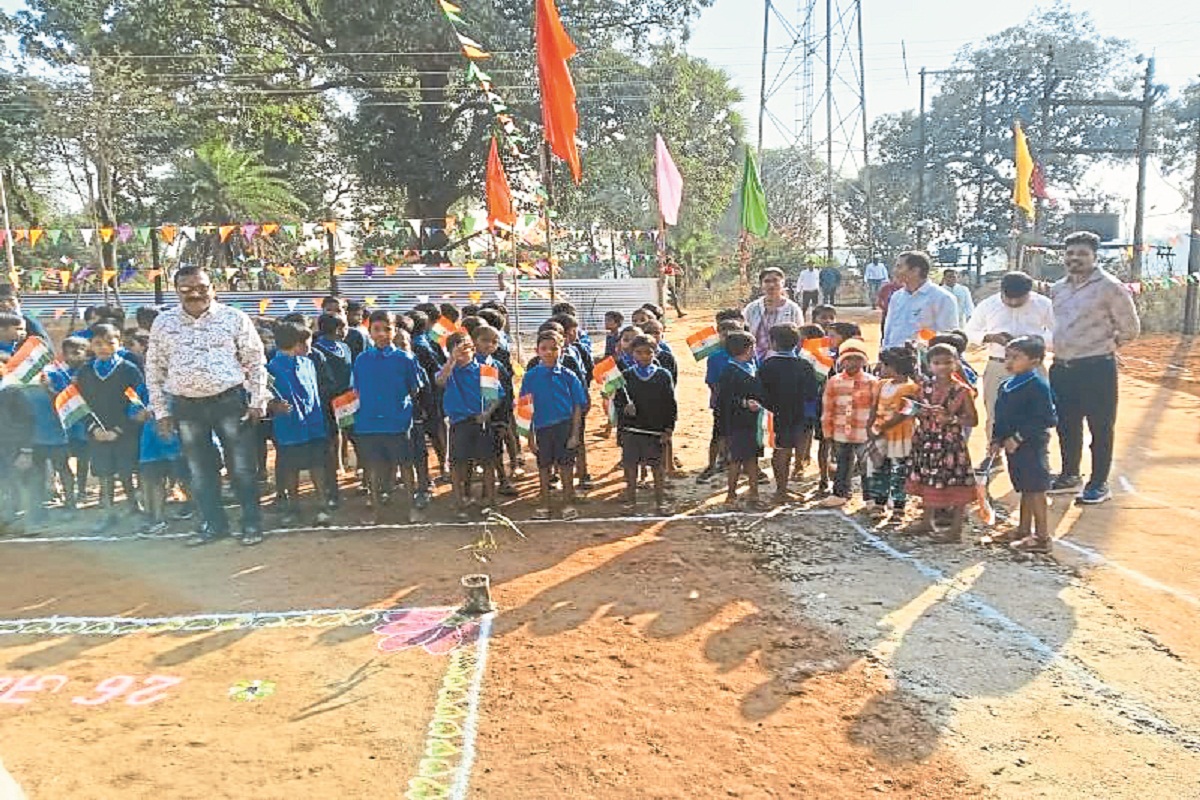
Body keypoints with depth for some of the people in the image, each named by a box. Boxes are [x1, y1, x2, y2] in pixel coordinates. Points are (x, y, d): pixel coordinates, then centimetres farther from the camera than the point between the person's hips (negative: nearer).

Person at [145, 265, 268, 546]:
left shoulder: (234, 318, -3)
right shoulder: (163, 323, 5)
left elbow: (256, 362, 0)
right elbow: (154, 370, 10)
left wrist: (257, 402, -4)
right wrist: (161, 411, 7)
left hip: (229, 400, -3)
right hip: (186, 407, 3)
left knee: (242, 468, 2)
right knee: (200, 471, 11)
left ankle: (252, 524, 15)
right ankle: (215, 524, 25)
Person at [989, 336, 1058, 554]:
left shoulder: (1038, 386, -16)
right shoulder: (1006, 386, 10)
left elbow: (1045, 419, -21)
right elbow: (1000, 418, 17)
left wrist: (1019, 437, -22)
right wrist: (996, 440, 7)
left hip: (1032, 446, -8)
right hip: (1013, 446, 8)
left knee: (1035, 490, -2)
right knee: (1025, 489, 17)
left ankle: (1042, 538, 6)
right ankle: (1024, 531, 27)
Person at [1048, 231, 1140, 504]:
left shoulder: (1109, 287, -9)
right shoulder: (1057, 289, 10)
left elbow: (1130, 329, -3)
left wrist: (1103, 344, 3)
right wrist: (1062, 349, 12)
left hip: (1097, 368, -6)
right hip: (1062, 368, 6)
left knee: (1100, 428, 3)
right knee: (1067, 426, 16)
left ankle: (1099, 484, 14)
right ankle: (1069, 476, 30)